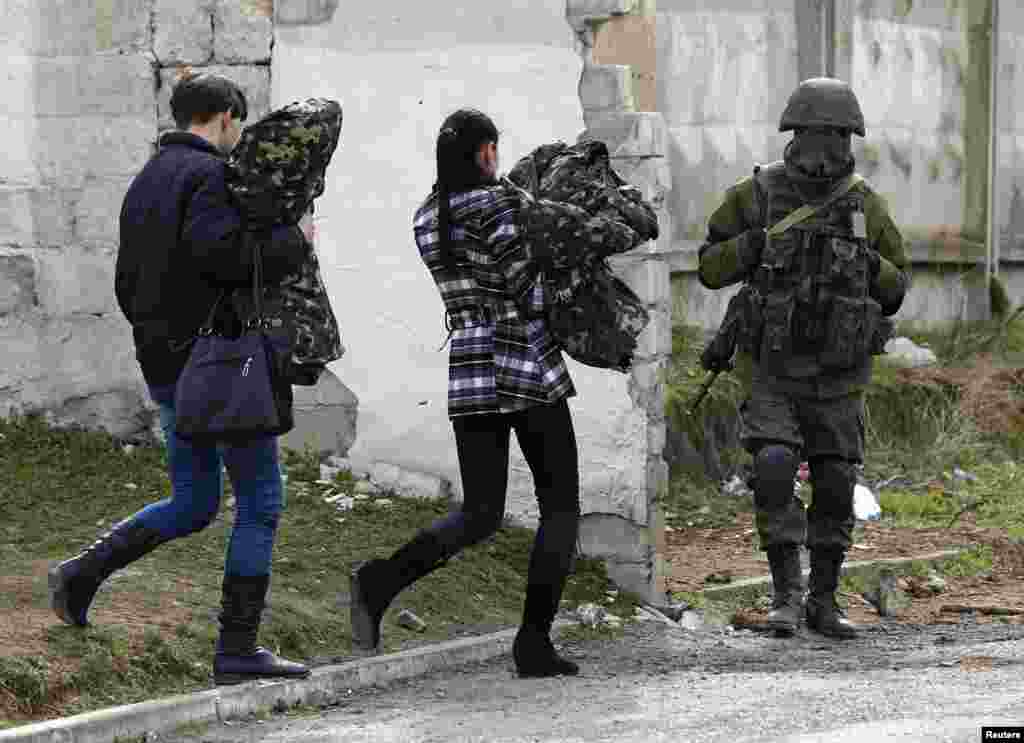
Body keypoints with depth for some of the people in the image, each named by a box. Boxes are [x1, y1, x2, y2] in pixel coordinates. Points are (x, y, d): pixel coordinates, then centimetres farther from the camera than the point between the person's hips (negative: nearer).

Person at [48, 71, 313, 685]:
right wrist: (292, 241, -16)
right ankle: (238, 649, -2)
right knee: (260, 498, 0)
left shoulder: (146, 181, 15)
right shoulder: (212, 173, -12)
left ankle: (83, 574, 8)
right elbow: (217, 248, -29)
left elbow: (128, 285, 17)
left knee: (193, 503, 18)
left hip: (164, 368, 9)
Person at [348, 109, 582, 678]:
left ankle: (382, 580, -15)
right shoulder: (501, 200, -10)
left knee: (480, 516, 10)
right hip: (526, 363, -6)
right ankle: (535, 642, -1)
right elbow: (525, 286, -16)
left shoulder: (427, 218, 11)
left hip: (467, 370, 6)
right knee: (560, 505, 7)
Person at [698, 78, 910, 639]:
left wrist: (868, 265, -17)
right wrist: (757, 243, -20)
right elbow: (711, 268, 0)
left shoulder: (866, 206, -2)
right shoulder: (756, 195, -6)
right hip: (772, 367, -2)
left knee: (835, 488, 3)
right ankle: (787, 592, -8)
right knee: (774, 472, -19)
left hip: (837, 374, 2)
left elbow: (895, 289, 6)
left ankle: (823, 603, 17)